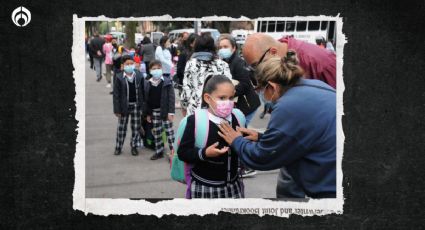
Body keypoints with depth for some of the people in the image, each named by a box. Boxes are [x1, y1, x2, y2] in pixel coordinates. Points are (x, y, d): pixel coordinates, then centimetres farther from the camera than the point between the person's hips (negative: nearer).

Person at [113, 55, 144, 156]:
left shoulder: (139, 76, -4)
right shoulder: (119, 78, -9)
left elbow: (142, 92, 1)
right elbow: (116, 94, -8)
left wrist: (142, 106, -1)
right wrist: (117, 109, -10)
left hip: (136, 105, 2)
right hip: (124, 106, -1)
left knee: (136, 127, 9)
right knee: (121, 127, 10)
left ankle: (134, 146, 24)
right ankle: (118, 147, 23)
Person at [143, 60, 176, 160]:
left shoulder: (167, 82, -8)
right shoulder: (147, 83, 3)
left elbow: (171, 97, -10)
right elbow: (146, 99, 8)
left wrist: (171, 112, -15)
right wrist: (147, 113, 8)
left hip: (165, 111, -4)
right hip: (154, 111, 4)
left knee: (169, 131, 0)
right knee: (156, 132, 13)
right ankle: (159, 151, 24)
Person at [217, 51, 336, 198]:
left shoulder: (289, 107, -20)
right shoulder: (313, 86, 4)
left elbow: (261, 157, -8)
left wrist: (237, 141, 9)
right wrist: (262, 138, 15)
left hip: (331, 186, -7)